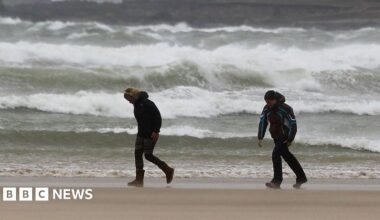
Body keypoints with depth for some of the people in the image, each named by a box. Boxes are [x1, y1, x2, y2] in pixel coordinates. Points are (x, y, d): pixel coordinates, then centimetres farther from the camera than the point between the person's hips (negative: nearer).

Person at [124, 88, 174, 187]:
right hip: (141, 134, 9)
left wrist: (156, 131, -21)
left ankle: (168, 170, 9)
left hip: (151, 134, -9)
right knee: (137, 154, 0)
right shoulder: (136, 104, 9)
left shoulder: (147, 104, -18)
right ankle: (139, 180, 1)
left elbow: (158, 117, -18)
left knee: (148, 155, -7)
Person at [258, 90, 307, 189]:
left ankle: (277, 181, -15)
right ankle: (301, 177, 29)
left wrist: (290, 139, -18)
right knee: (287, 156, 16)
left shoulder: (285, 109, -21)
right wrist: (260, 137, -2)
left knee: (276, 155, -19)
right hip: (276, 136, 8)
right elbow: (262, 122, 4)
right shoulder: (266, 108, -3)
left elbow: (293, 124, -17)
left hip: (285, 136, -8)